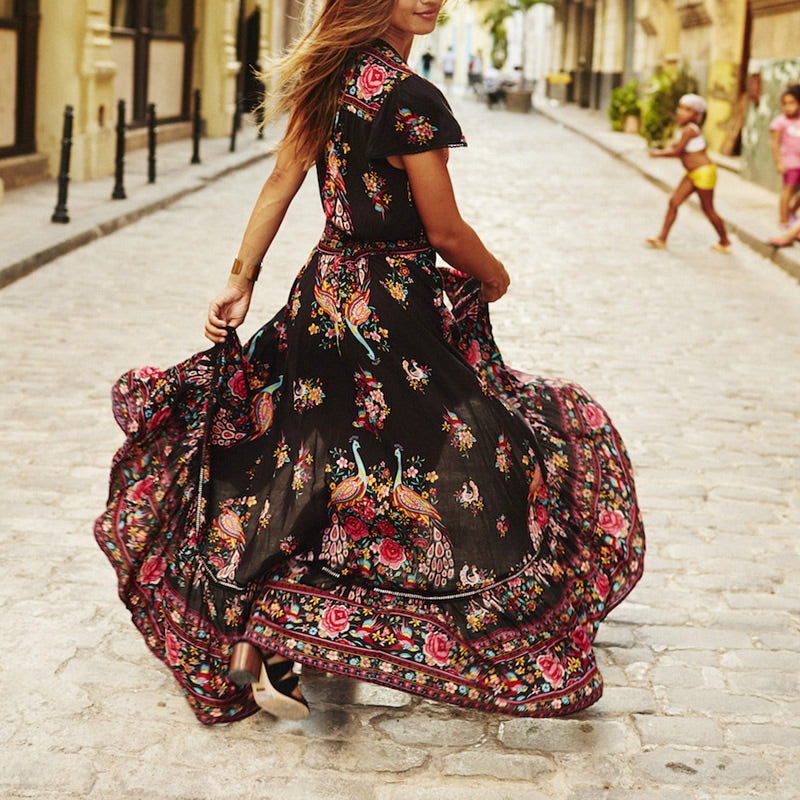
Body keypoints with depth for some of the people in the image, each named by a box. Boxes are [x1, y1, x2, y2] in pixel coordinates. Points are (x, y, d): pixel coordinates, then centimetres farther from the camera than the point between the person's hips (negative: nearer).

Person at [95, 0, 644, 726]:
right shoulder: (409, 97, -18)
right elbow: (446, 233, -14)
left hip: (324, 296, 9)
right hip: (394, 311, -9)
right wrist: (494, 278, 6)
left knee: (307, 473, 20)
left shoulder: (326, 81, 6)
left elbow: (279, 184, 8)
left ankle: (250, 639, 28)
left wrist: (241, 281, 13)